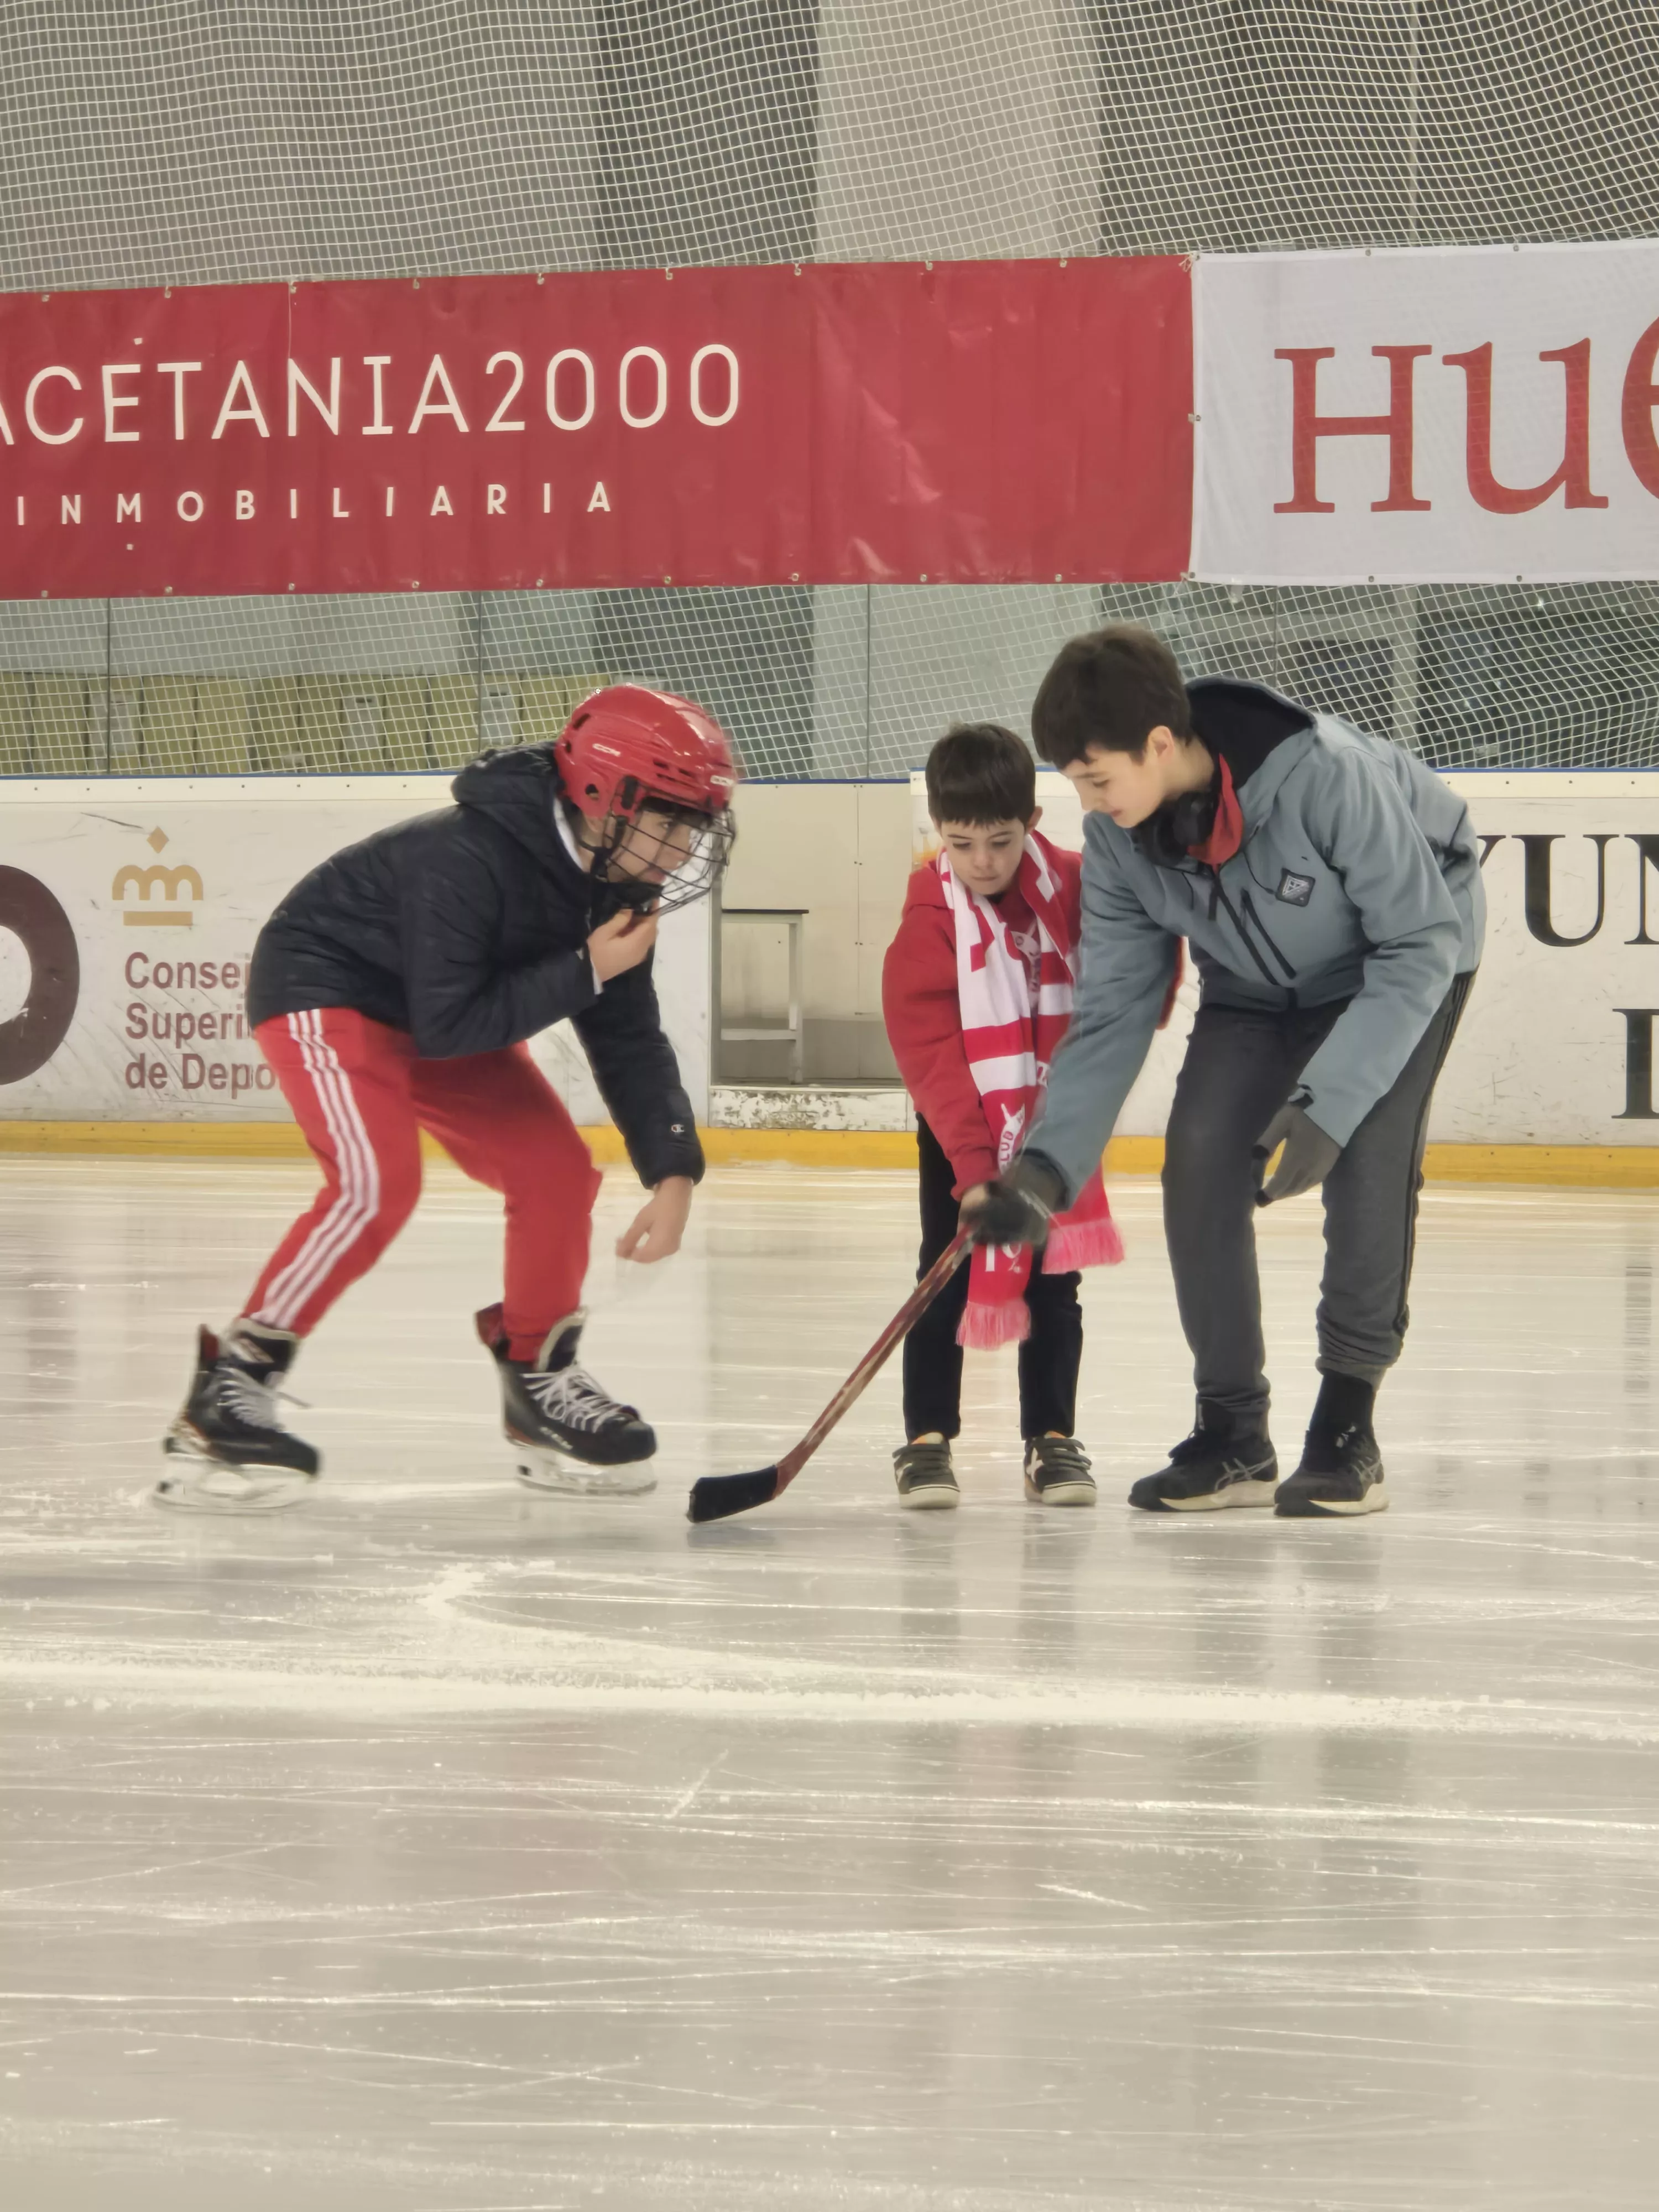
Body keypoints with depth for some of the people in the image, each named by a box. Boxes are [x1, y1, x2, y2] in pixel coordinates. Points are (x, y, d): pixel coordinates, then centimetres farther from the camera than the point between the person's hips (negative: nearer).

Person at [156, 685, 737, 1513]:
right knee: (377, 1181, -28)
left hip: (437, 1007, 9)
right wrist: (584, 972, -32)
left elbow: (629, 1040, -2)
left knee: (555, 1170, 0)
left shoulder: (609, 881, -9)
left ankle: (540, 1384, 19)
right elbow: (448, 1025, -34)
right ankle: (229, 1391, -23)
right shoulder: (467, 859, -35)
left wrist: (671, 1174, -10)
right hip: (322, 989, -9)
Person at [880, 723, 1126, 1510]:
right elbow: (929, 1052, -21)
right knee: (948, 1280, -4)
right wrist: (973, 1162, -26)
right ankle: (927, 1439, 3)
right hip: (959, 1132, -3)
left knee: (1054, 1287, 5)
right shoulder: (931, 921, -19)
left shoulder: (1073, 886, -10)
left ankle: (1052, 1438, 12)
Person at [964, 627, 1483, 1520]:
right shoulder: (1115, 840, -21)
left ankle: (1347, 1430, -13)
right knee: (1201, 1157, -13)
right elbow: (1113, 1012, -14)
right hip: (1257, 986, 5)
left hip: (1401, 958, -5)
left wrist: (1324, 1104, -36)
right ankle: (1232, 1435, -2)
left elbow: (1420, 945, -30)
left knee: (1367, 1153, -24)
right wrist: (1049, 1168, -25)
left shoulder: (1328, 776, -39)